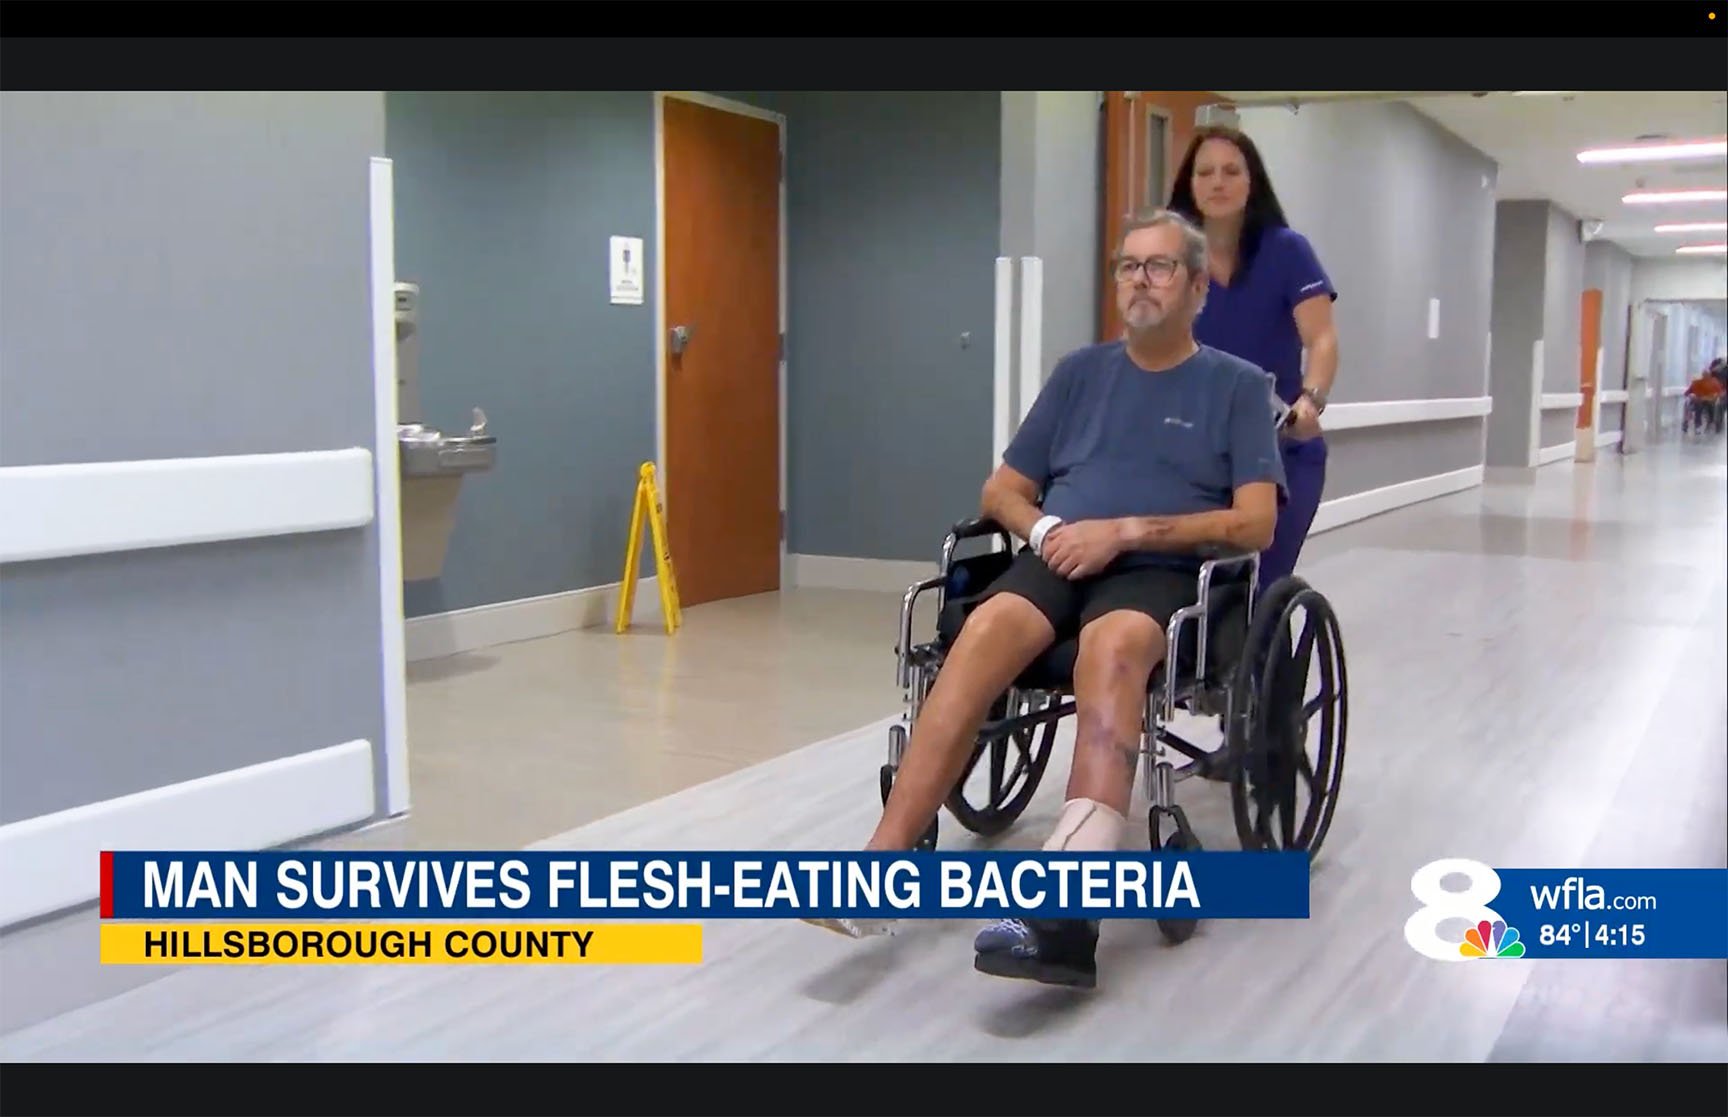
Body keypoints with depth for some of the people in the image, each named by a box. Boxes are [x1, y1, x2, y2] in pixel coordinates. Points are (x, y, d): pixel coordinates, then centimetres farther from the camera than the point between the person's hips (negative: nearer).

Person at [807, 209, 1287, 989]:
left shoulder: (1238, 385, 11)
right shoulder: (1081, 371, 22)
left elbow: (1255, 523, -1)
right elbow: (1001, 491, 20)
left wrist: (1126, 529, -12)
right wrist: (1045, 529, -4)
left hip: (1160, 572, -3)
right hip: (1058, 559, 3)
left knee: (1112, 646, -39)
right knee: (983, 633, -32)